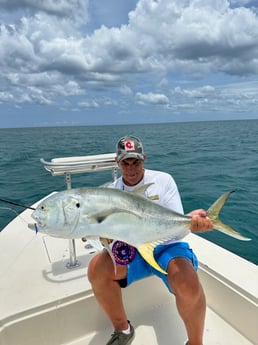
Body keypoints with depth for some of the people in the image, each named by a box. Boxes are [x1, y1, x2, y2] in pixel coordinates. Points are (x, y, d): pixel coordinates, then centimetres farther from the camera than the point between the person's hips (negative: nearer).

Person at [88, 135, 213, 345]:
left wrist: (190, 221, -33)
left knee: (188, 284, -33)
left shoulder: (163, 180, -5)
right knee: (96, 269, -22)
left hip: (167, 246, -2)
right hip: (132, 249, 3)